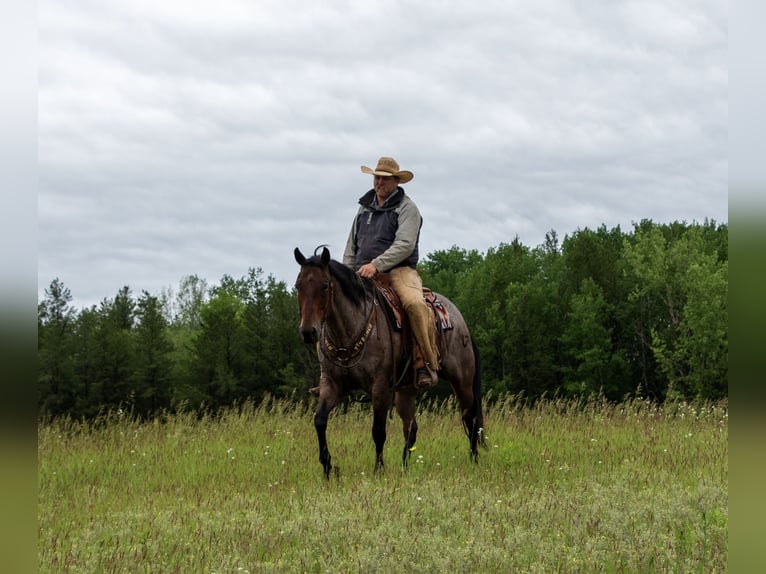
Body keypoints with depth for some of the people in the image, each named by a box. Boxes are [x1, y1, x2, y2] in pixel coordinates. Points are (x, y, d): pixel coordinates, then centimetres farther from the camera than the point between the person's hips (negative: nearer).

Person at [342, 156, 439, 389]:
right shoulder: (364, 208, 21)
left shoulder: (407, 208, 1)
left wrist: (376, 265, -24)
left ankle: (427, 364, -29)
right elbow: (351, 247, 26)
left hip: (399, 271, -6)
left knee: (415, 304, -35)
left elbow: (404, 245, -13)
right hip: (364, 274, 6)